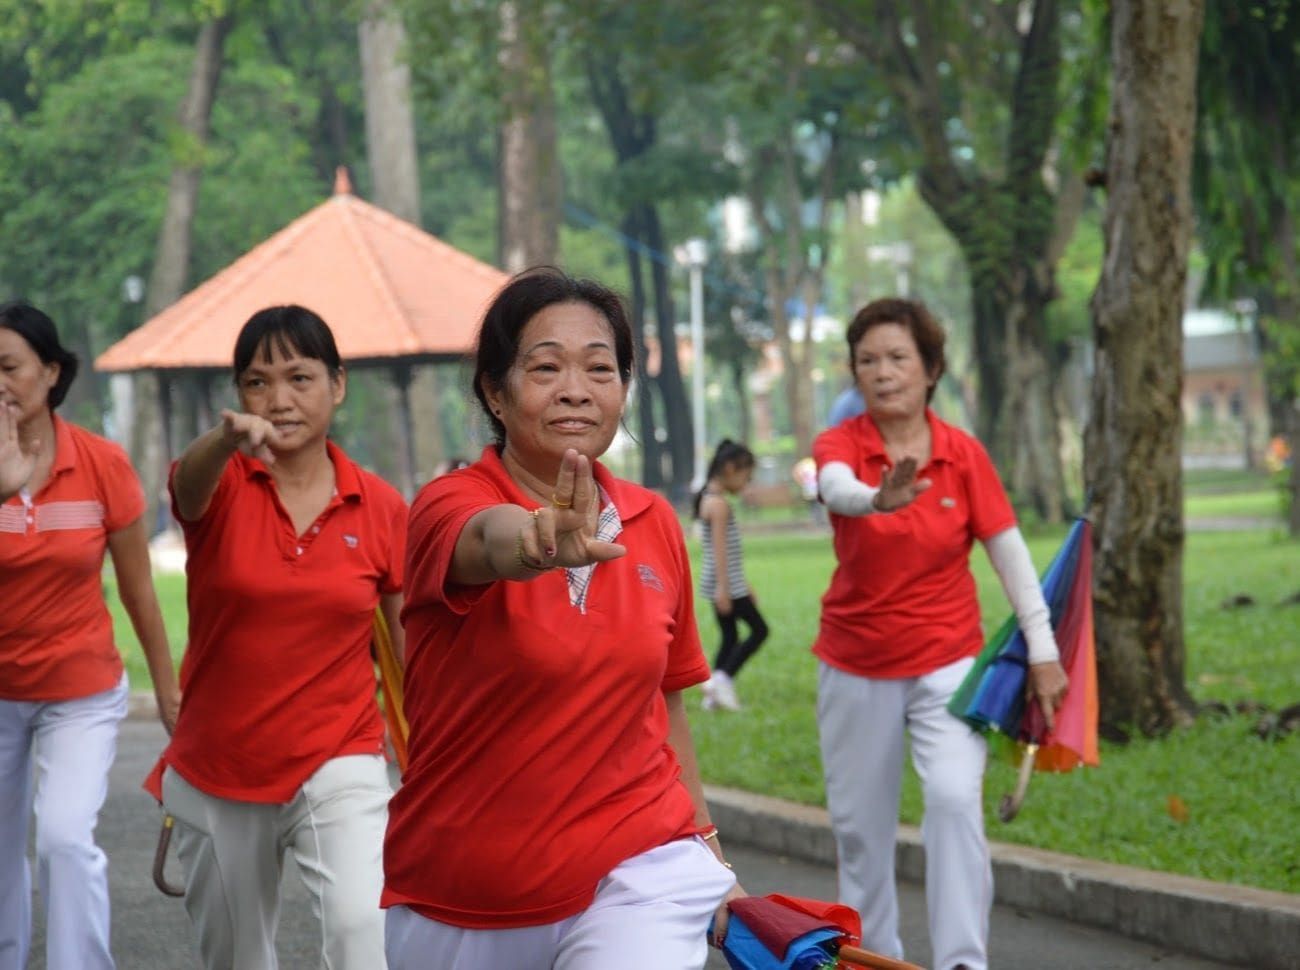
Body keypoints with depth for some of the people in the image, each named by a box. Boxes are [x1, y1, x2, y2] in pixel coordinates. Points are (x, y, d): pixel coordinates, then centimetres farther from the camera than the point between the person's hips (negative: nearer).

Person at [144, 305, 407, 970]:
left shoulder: (382, 507, -3)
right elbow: (190, 482, -32)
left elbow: (409, 645, 6)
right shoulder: (219, 486, -6)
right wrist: (229, 436, -55)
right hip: (214, 777, 1)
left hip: (338, 768, -1)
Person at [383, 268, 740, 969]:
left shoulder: (656, 525, 3)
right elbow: (489, 541, -37)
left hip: (635, 872, 2)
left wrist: (705, 846, 14)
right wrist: (539, 542, -59)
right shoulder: (450, 506, -11)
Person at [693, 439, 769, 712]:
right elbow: (719, 548, -20)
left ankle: (715, 694, 10)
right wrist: (723, 588, -24)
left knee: (730, 635, 11)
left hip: (725, 585, 10)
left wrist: (744, 586, 27)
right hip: (726, 584, -10)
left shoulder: (709, 499, 17)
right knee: (759, 630, -4)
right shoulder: (719, 504, -14)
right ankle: (723, 679, -8)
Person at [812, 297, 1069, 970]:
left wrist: (1042, 650, -6)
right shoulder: (840, 444, -10)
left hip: (946, 661, -1)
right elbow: (836, 487, -34)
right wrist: (879, 499, -57)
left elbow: (1009, 553, -1)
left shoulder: (964, 453, -6)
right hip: (855, 666, 1)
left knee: (955, 799, -21)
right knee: (859, 821, 8)